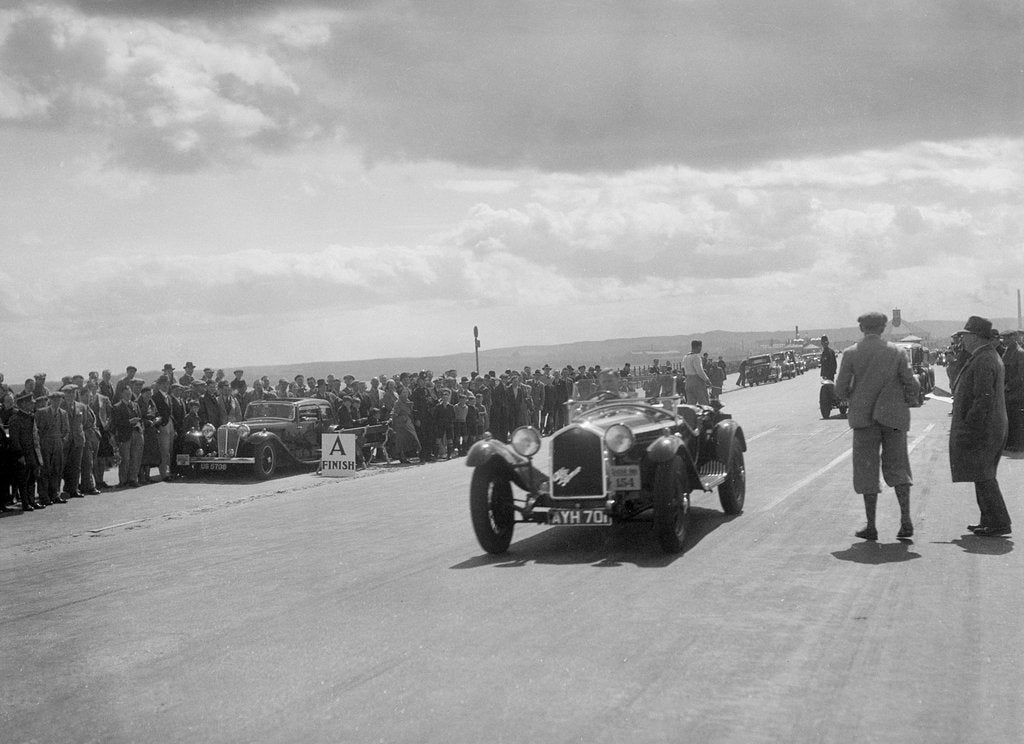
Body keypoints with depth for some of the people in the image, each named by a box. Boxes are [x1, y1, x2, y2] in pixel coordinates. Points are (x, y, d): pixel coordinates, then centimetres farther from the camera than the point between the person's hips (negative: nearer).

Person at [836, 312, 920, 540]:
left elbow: (840, 390, -5)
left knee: (867, 470, 6)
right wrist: (904, 403, 14)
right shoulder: (896, 352, -1)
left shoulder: (851, 354, -4)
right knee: (897, 467, 10)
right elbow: (913, 386, -4)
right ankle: (906, 519, -4)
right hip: (893, 417, 1)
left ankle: (871, 526, 5)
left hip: (864, 418, -1)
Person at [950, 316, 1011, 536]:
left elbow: (983, 399, -24)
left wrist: (968, 426, -21)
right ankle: (989, 520, 20)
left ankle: (999, 523, -6)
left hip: (981, 428, -11)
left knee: (983, 477, -7)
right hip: (994, 427, 11)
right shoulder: (991, 357, 16)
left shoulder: (983, 361, -18)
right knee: (984, 476, 15)